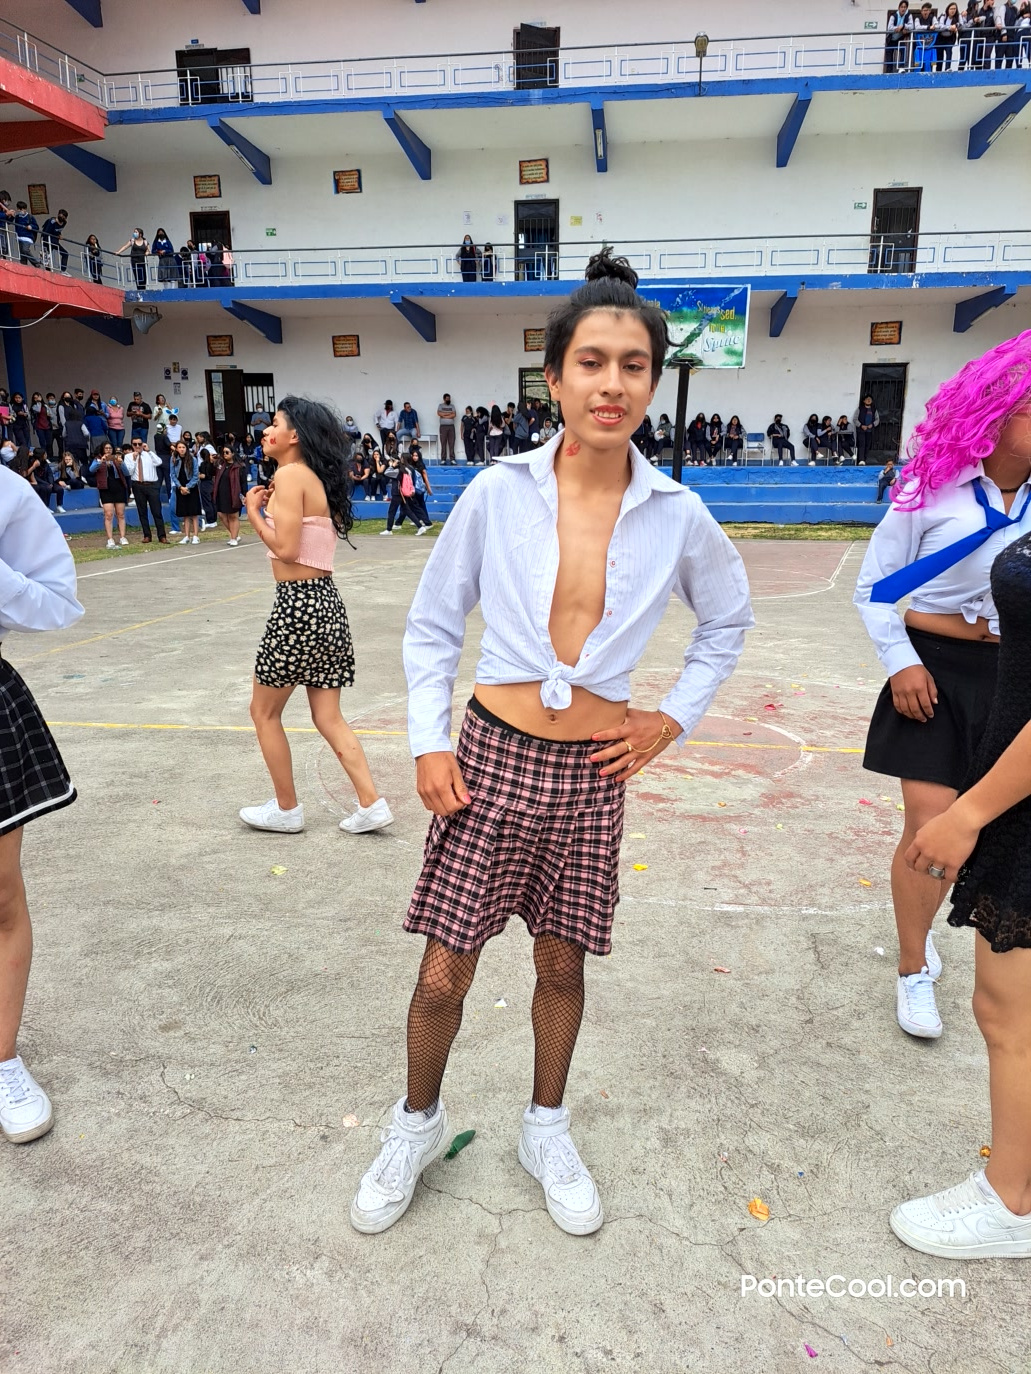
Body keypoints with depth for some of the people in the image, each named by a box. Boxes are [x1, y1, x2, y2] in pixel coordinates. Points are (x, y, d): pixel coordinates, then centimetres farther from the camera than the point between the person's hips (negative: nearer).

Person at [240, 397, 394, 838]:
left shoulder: (290, 474, -11)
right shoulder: (317, 478, 16)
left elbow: (286, 548, -17)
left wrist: (254, 512, -4)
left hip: (298, 605, -9)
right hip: (326, 602, 9)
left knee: (264, 712, 9)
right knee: (328, 718, 13)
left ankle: (286, 810, 20)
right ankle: (371, 805, 10)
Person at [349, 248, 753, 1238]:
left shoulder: (677, 515, -3)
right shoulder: (498, 493, -7)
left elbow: (728, 618, 15)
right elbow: (431, 623, 2)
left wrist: (676, 717, 7)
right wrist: (428, 743, -4)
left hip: (594, 772, 1)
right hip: (491, 755, -1)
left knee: (562, 963, 16)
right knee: (443, 973, 7)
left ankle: (546, 1132, 41)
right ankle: (417, 1125, 36)